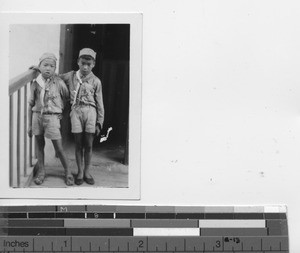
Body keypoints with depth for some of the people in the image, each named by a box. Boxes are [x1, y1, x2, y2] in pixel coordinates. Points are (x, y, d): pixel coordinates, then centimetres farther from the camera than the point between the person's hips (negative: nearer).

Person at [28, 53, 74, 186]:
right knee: (39, 145, 10)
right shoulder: (35, 83, 2)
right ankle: (41, 171, 24)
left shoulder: (59, 82, -5)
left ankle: (68, 172, 14)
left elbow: (67, 98, 10)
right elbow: (31, 105, 7)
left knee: (58, 147, -2)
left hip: (52, 116, -3)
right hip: (37, 116, 3)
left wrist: (61, 109, 9)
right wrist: (30, 125, 8)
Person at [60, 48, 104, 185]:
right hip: (76, 111, 1)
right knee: (78, 144, 3)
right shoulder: (71, 76, 8)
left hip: (90, 111, -1)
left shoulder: (96, 81, 4)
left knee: (89, 144, 3)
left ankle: (87, 172, 17)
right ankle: (80, 172, 15)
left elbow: (100, 104, 6)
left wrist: (99, 123, 3)